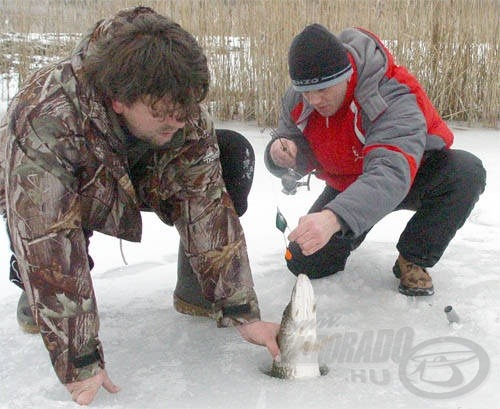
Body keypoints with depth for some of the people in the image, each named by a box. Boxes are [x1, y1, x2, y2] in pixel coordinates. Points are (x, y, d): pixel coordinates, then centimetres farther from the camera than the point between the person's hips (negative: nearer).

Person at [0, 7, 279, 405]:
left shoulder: (182, 110, -29)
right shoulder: (42, 121, -42)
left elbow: (207, 207, -25)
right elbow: (48, 247, -42)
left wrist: (243, 313, -26)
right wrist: (80, 364, -40)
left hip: (136, 179, 3)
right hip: (48, 195, -3)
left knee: (235, 152, -19)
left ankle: (195, 292, -4)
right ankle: (33, 297, 2)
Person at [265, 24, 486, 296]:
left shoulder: (394, 97, -38)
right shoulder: (297, 98, -19)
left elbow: (392, 173, -52)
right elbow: (300, 159, -7)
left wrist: (334, 217, -68)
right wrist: (281, 155, -34)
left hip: (412, 174, -3)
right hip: (346, 184, 4)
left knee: (466, 172, -35)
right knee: (303, 263, -9)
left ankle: (413, 259, -12)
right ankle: (350, 235, 27)